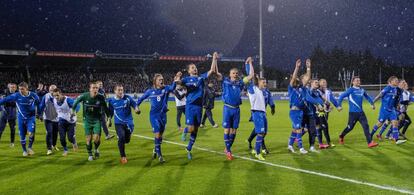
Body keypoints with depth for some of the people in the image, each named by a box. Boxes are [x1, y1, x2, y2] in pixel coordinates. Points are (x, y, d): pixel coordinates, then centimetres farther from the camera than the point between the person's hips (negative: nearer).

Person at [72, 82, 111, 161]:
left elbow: (105, 108, 0)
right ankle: (90, 155, 24)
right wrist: (73, 109, 11)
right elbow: (76, 101, 4)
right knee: (88, 139, 3)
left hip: (97, 120, -1)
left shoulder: (101, 97, -16)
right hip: (87, 120, 1)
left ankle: (96, 149, 22)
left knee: (96, 138, -11)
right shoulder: (84, 96, -17)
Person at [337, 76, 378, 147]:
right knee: (350, 127, 6)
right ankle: (341, 136, 33)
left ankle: (370, 142, -10)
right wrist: (339, 106, -12)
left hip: (361, 112, 5)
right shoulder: (351, 90, -8)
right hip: (353, 112, -5)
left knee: (366, 126, -7)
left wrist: (372, 104, 22)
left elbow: (367, 97, 26)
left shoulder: (362, 90, 8)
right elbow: (341, 96, -7)